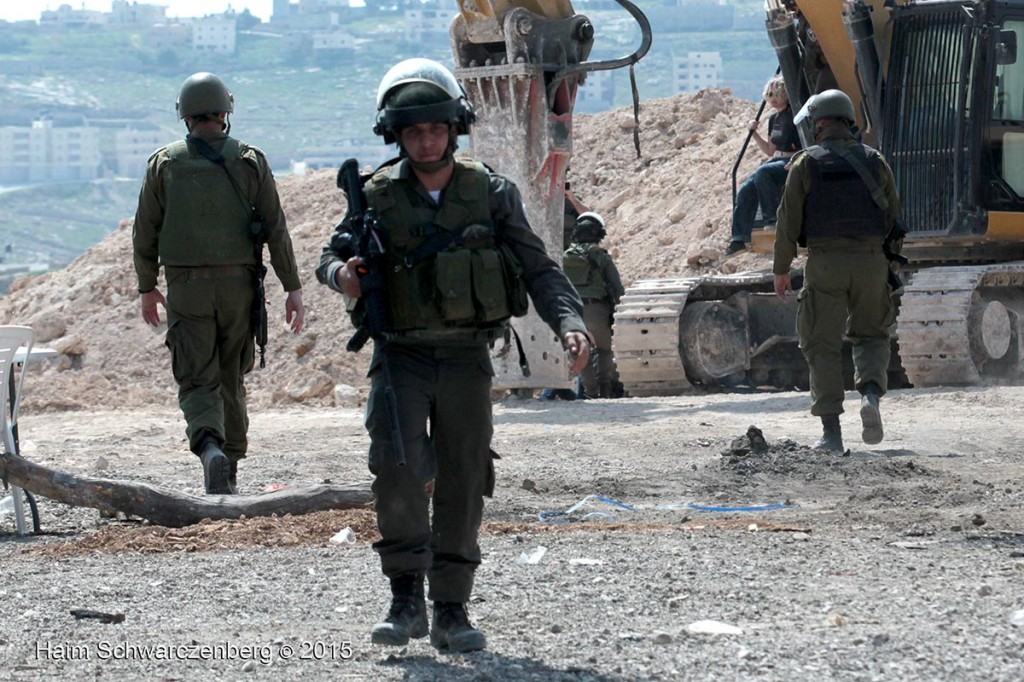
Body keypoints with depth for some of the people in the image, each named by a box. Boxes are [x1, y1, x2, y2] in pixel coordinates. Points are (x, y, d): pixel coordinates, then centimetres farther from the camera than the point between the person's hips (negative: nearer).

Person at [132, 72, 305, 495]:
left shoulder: (164, 164, -2)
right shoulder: (250, 161, -1)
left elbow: (145, 233, 3)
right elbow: (276, 228, -3)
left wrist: (147, 288, 16)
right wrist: (293, 288, 1)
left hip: (186, 288, -1)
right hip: (239, 286, 1)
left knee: (197, 381, -2)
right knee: (231, 378, 16)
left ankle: (211, 450, -30)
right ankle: (230, 470, 22)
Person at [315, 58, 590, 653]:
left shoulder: (491, 194, 1)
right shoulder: (377, 197, 1)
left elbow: (538, 268, 1)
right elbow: (333, 256, 10)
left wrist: (570, 323, -16)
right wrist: (341, 274, -15)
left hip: (468, 358, 1)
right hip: (401, 355, -1)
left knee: (463, 483, 3)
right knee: (398, 468, -19)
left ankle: (451, 611, 12)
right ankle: (407, 600, -10)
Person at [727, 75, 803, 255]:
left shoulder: (793, 116, -9)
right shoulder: (774, 119, 17)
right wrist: (754, 132, 13)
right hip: (776, 161, 8)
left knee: (762, 173, -36)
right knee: (746, 190, -12)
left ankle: (772, 215, -23)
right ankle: (740, 237, -10)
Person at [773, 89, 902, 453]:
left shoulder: (806, 163, 0)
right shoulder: (874, 161, 8)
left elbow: (789, 218, -2)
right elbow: (893, 216, 10)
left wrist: (781, 269, 6)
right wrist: (891, 267, 21)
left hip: (825, 261, -2)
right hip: (870, 259, 2)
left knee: (823, 345, 4)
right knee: (870, 334, 18)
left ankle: (831, 431, -2)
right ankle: (871, 392, -11)